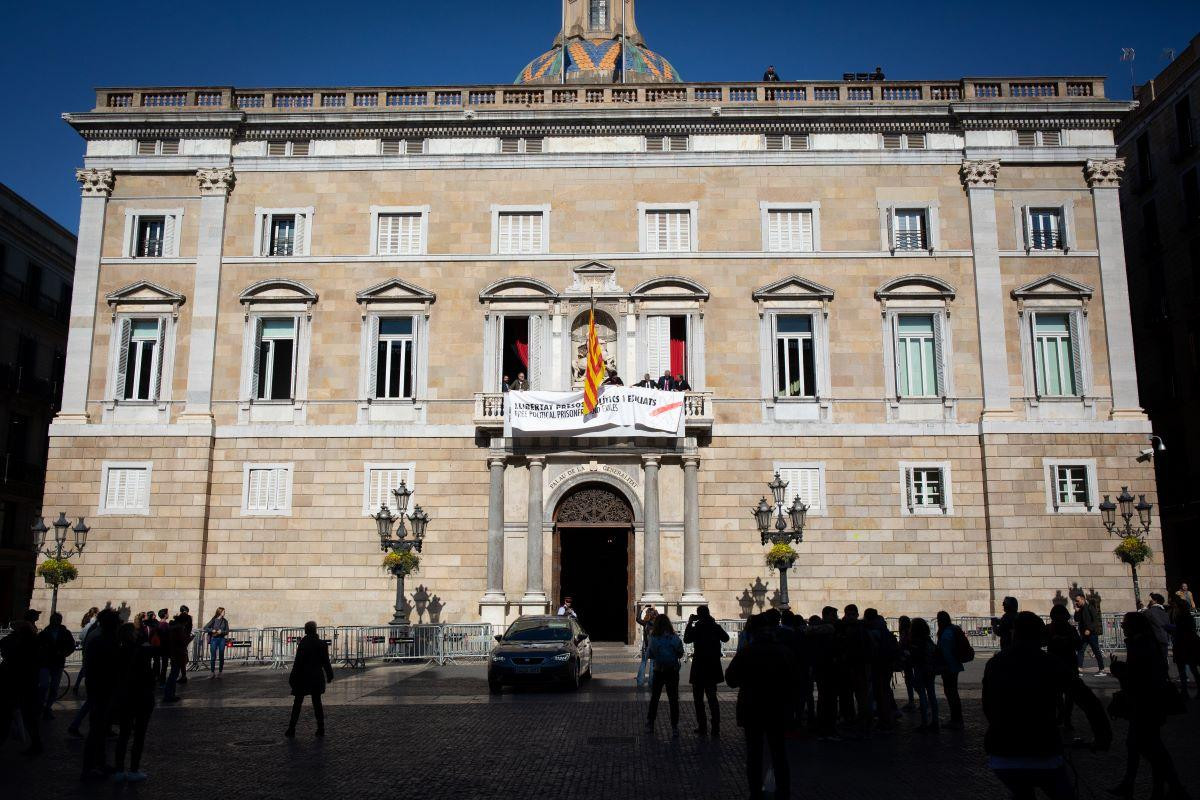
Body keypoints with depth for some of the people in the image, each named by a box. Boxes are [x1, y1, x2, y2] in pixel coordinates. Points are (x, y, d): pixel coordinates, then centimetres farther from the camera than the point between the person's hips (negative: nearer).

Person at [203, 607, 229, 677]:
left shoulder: (225, 621, 7)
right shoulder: (213, 620, 0)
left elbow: (227, 631, 6)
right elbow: (205, 628, -1)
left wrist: (221, 632, -12)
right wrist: (212, 630, -14)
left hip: (222, 639, 2)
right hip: (214, 639, -2)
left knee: (221, 656, 3)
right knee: (213, 657, -2)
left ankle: (220, 671, 13)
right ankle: (212, 672, 6)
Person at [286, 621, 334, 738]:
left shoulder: (303, 644, -12)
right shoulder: (322, 644, -2)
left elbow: (298, 663, -11)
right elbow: (326, 662, 4)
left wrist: (293, 678, -5)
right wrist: (329, 676, 15)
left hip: (303, 678, -3)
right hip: (317, 678, 3)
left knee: (297, 703, 6)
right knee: (317, 702, 10)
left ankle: (291, 729, 6)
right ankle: (321, 728, 8)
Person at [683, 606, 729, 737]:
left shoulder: (697, 628, -15)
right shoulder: (716, 627, -1)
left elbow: (686, 640, -3)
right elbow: (726, 638, 17)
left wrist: (689, 623, -2)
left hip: (699, 668, -5)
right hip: (713, 667, 5)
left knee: (698, 699, 6)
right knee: (712, 698, 14)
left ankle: (702, 727, 4)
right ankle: (716, 728, 11)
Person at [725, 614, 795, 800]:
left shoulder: (746, 652, -13)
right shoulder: (783, 652, -3)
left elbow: (731, 679, -8)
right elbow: (792, 682, 6)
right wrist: (786, 704, 17)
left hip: (752, 710, -2)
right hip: (777, 710, 3)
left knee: (754, 752, 8)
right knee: (778, 752, 12)